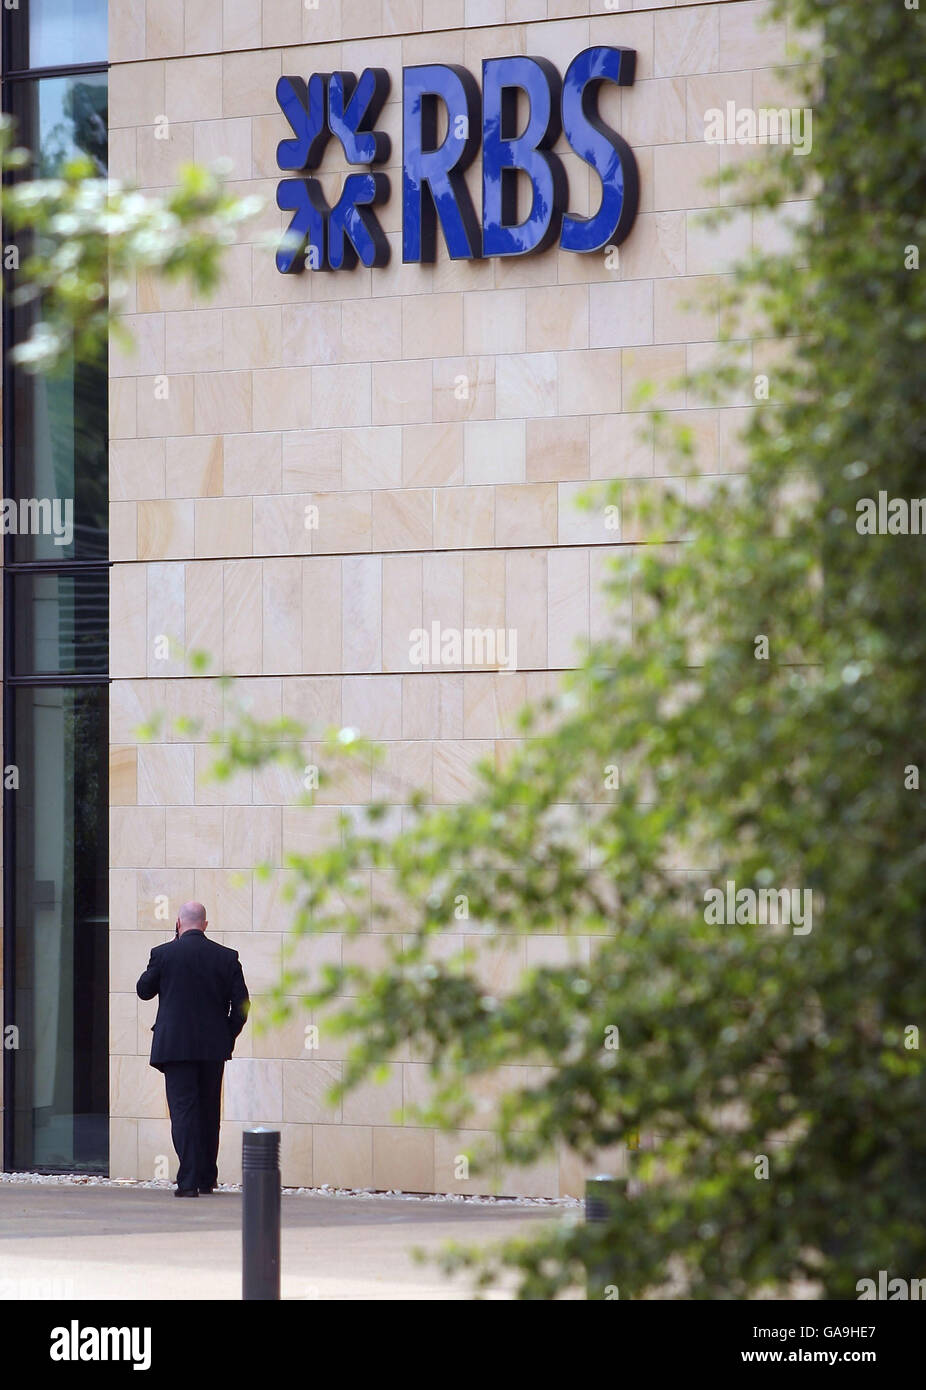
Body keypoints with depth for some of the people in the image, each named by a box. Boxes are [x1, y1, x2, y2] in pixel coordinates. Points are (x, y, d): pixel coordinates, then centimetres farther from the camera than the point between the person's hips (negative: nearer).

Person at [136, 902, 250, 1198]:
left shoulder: (164, 954, -6)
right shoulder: (226, 957, 0)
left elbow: (144, 990, 6)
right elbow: (241, 1004, 0)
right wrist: (227, 1037, 11)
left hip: (175, 1047, -3)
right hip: (214, 1048, 3)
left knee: (183, 1110, -3)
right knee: (209, 1112, 15)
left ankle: (189, 1181, -12)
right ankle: (207, 1179, 21)